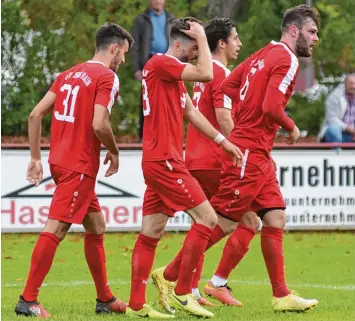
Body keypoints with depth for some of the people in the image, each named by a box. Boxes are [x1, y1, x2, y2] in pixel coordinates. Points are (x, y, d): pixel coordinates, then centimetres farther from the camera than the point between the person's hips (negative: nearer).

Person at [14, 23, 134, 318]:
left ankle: (105, 299, 24)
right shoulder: (107, 77, -8)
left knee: (96, 226, 18)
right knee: (55, 229, -10)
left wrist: (36, 158, 14)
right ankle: (28, 300, -11)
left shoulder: (70, 74, 15)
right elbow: (99, 125, -20)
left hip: (60, 160, 9)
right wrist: (114, 152, -2)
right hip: (80, 166, -9)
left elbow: (36, 114, 11)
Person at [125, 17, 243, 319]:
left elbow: (191, 111, 24)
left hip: (159, 162, 10)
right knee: (207, 218, -9)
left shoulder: (173, 72, 20)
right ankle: (182, 293, -5)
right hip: (164, 161, -10)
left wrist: (223, 140, 20)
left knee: (151, 233, 8)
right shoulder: (160, 64, -12)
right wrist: (202, 37, -10)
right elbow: (205, 74, -22)